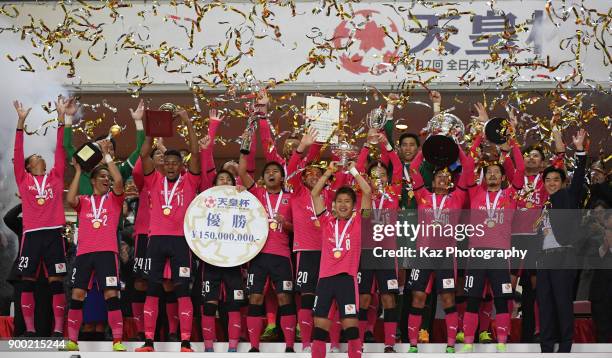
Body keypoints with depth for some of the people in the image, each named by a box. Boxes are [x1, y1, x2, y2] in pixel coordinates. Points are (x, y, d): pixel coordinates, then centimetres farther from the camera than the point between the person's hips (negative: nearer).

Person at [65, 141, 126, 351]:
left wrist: (107, 156, -4)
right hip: (84, 252, 2)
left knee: (111, 294, -10)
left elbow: (119, 181, -7)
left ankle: (117, 341, -8)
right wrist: (78, 171, 0)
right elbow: (70, 200, -6)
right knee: (77, 295, -1)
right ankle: (72, 340, 7)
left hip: (107, 251, -2)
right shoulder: (83, 201, 16)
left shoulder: (114, 198, 12)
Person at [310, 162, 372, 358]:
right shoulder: (327, 221, 13)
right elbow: (315, 194, 9)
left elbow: (367, 192, 1)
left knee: (351, 323, -5)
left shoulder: (358, 222, 8)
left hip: (347, 277, -2)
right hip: (325, 277, 2)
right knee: (320, 324, 2)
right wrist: (329, 171, 7)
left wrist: (353, 170, 5)